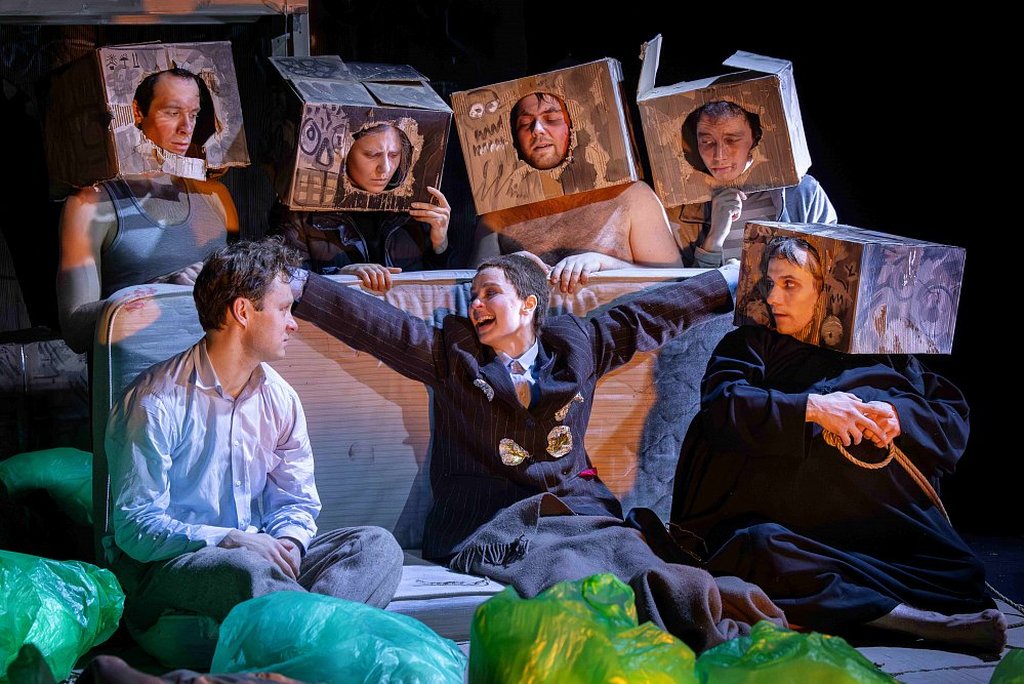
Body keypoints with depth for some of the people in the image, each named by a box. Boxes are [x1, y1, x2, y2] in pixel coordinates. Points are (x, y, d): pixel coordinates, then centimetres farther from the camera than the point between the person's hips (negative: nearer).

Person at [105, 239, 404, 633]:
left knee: (377, 545, -15)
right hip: (162, 567, -7)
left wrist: (289, 543, -10)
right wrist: (229, 540, -27)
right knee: (246, 570, -41)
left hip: (256, 553, 7)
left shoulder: (279, 399, 10)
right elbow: (135, 527, -15)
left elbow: (297, 500, 15)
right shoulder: (157, 403, -10)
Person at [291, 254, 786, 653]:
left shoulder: (577, 347, 19)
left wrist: (729, 285, 34)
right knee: (565, 574, -37)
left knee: (647, 574, -30)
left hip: (576, 508, 3)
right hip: (492, 524, -3)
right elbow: (367, 320, 7)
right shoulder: (450, 353, 15)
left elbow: (655, 312, 27)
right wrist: (294, 287, -2)